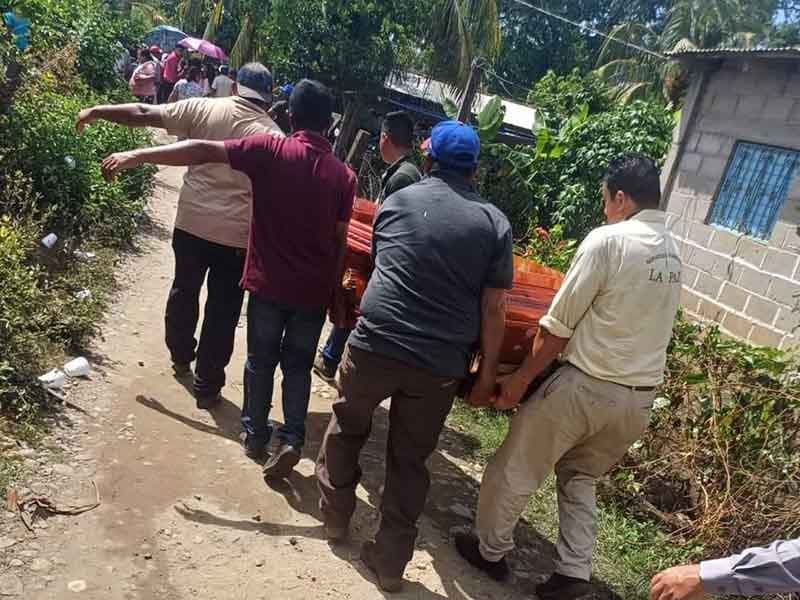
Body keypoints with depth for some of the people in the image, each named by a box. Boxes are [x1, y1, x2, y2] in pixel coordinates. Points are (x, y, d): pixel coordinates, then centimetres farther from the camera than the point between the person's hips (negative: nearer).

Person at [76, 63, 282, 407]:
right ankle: (207, 385, 16)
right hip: (237, 234, -2)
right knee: (222, 310, 8)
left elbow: (143, 116, 1)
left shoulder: (204, 109, -2)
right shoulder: (272, 135, -5)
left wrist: (96, 112, 15)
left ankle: (181, 356, 42)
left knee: (184, 290, 25)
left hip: (192, 221, 3)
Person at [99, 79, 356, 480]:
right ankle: (291, 439, 5)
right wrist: (334, 288, 11)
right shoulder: (343, 175, -3)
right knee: (298, 366, 15)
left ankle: (255, 433, 27)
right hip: (315, 289, 2)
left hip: (269, 283, -1)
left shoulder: (270, 150, -9)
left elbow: (203, 152, -15)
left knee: (260, 360, 17)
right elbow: (340, 242, -1)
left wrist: (136, 156, -11)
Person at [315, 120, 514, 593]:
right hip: (440, 364, 0)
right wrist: (487, 374, 7)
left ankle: (335, 515, 40)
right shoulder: (495, 223, 0)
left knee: (347, 426, 26)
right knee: (411, 460, 16)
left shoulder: (397, 201, 6)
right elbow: (494, 308, -3)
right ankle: (391, 560, 27)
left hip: (376, 343, 0)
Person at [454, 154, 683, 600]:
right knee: (581, 477, 25)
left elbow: (558, 326, -14)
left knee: (515, 469, 13)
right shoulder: (674, 252, 6)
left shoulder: (608, 239, -15)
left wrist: (521, 379, -5)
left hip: (587, 385, -7)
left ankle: (491, 549, 30)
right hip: (641, 397, 7)